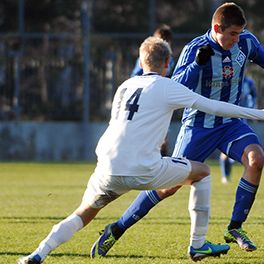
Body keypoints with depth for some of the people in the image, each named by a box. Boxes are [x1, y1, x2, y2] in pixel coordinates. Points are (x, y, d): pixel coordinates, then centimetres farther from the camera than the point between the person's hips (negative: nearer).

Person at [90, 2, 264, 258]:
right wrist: (197, 64, -39)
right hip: (198, 125, -4)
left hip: (230, 122, 4)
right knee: (170, 185, -5)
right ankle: (117, 229, 9)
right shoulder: (194, 49, -19)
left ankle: (235, 228, -13)